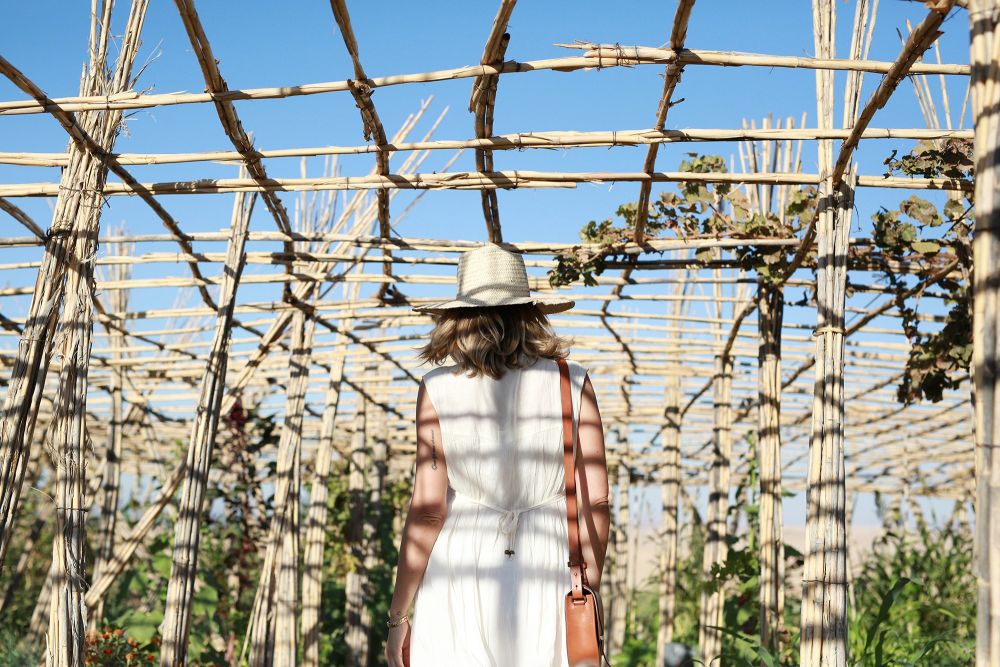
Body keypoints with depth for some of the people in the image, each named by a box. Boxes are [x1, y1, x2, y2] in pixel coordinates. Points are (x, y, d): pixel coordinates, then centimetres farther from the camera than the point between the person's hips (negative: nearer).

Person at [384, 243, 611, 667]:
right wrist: (589, 592, 14)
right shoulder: (573, 383, 3)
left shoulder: (438, 389, -1)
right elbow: (596, 501, 2)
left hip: (462, 573, -1)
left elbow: (427, 509, -5)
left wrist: (398, 616, 3)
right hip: (548, 574, 2)